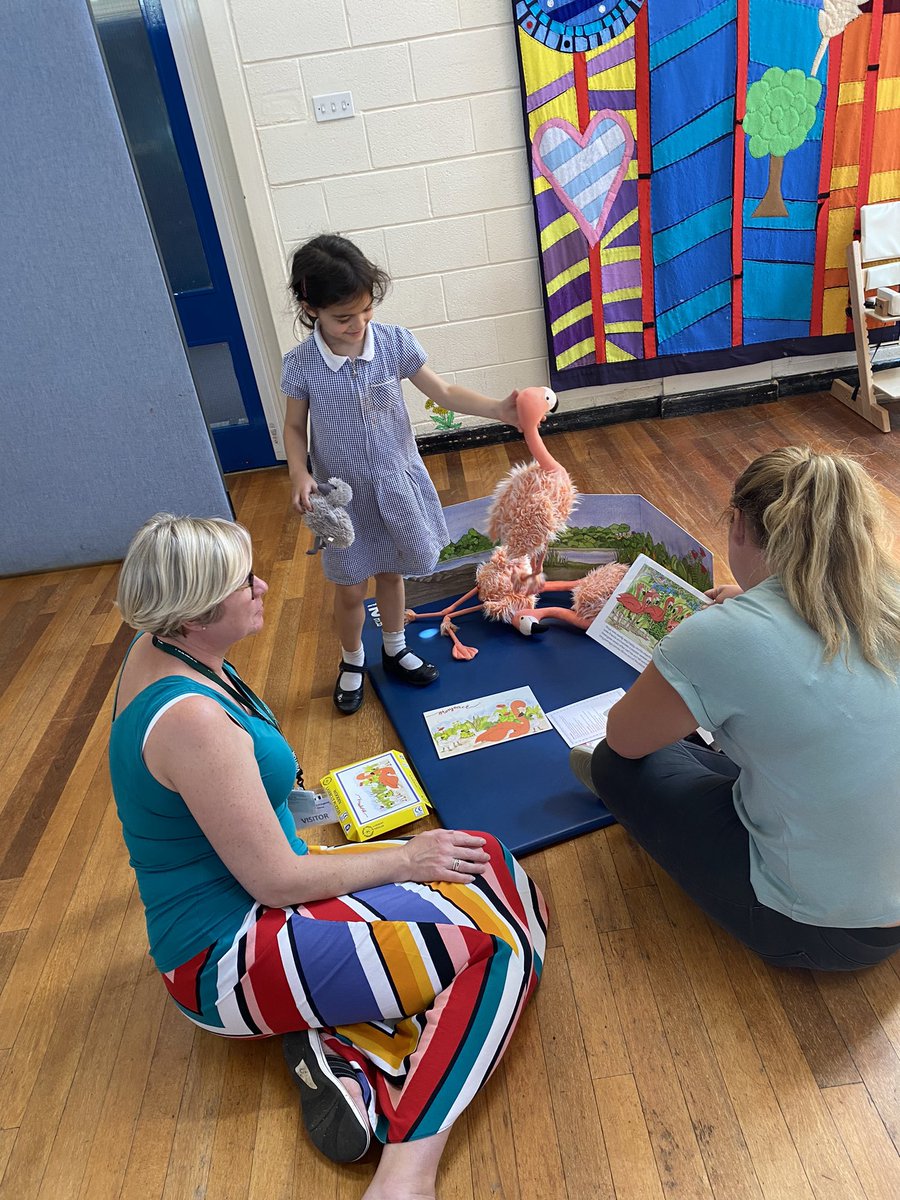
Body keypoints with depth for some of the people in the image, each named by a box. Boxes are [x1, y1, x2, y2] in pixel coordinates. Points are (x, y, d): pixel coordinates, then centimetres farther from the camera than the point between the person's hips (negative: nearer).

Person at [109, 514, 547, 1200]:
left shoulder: (163, 651, -1)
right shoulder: (194, 719, -30)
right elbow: (275, 880, -23)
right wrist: (405, 859, -12)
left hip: (229, 903, 10)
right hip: (227, 960, -10)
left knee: (480, 863, 5)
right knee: (498, 941, -13)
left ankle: (337, 1039, -3)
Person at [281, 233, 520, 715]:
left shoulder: (395, 342, -13)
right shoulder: (300, 364, -15)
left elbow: (444, 393, -5)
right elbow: (294, 426, -2)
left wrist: (498, 409, -18)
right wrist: (299, 473, -19)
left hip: (397, 484, 2)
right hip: (343, 495, -1)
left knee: (390, 572, 20)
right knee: (351, 589, 10)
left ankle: (395, 650, 45)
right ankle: (352, 661, 38)